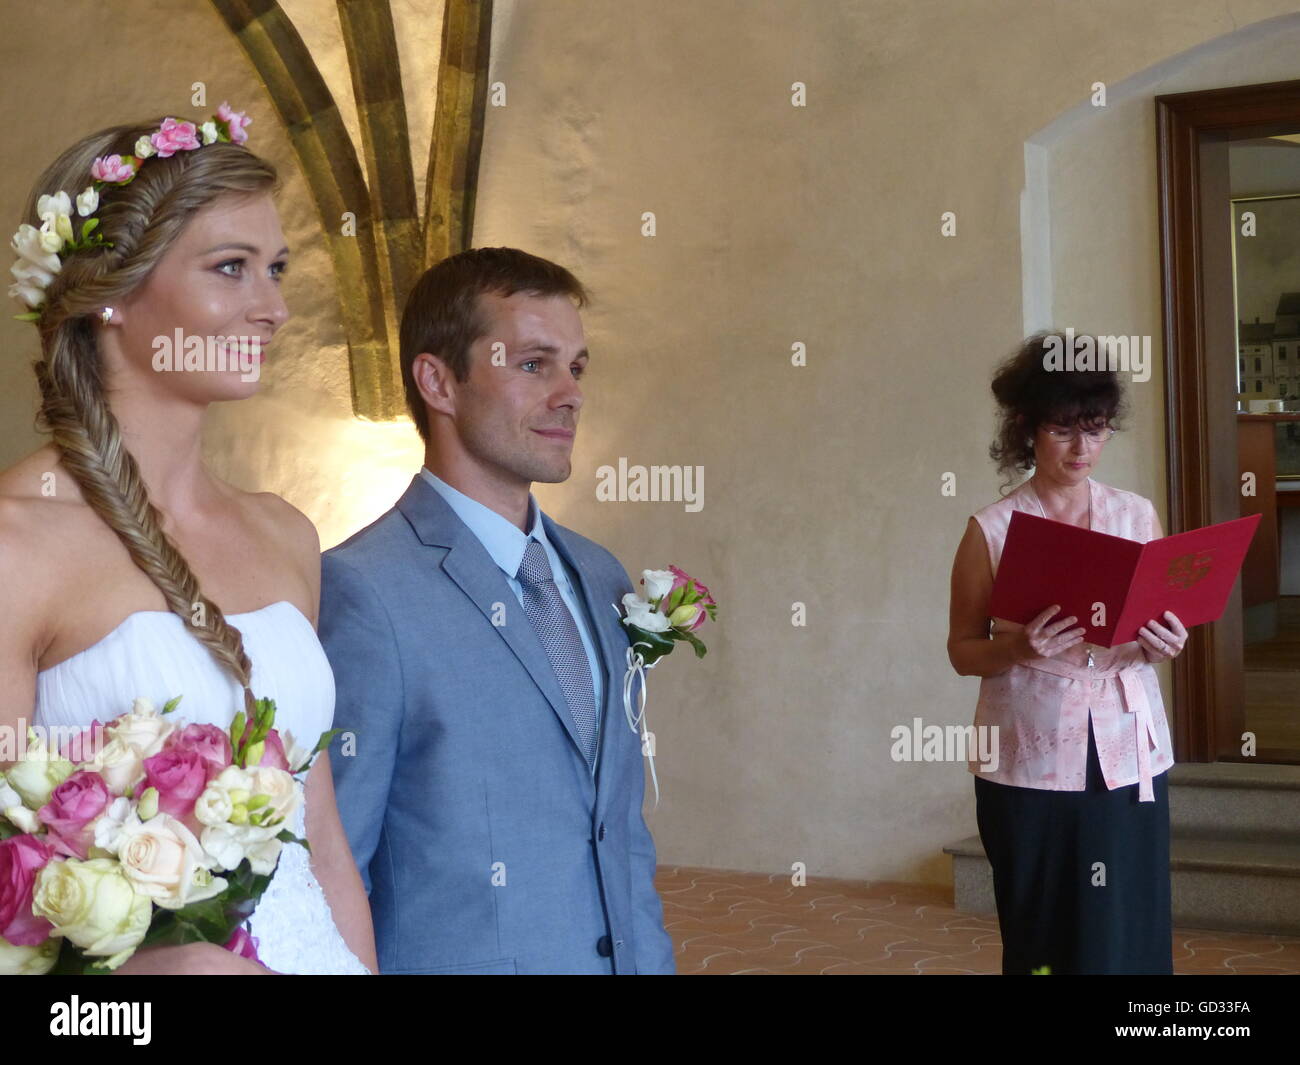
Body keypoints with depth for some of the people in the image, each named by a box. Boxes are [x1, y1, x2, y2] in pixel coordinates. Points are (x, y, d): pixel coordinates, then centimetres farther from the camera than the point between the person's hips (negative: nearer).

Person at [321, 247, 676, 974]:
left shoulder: (600, 578, 7)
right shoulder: (361, 590, -17)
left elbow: (625, 827, 12)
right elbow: (325, 877, -17)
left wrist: (652, 957, 6)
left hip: (621, 957, 7)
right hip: (458, 955, -6)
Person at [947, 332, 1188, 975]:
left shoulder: (1138, 517, 5)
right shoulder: (992, 530, -4)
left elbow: (1164, 626, 13)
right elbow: (962, 651, 0)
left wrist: (1164, 645, -10)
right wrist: (1017, 648, -19)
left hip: (1128, 757, 3)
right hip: (1030, 764, -2)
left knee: (1129, 933, 3)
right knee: (1043, 939, 2)